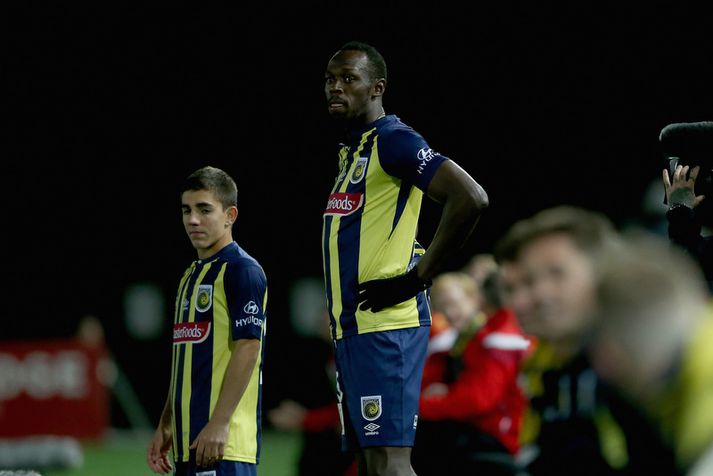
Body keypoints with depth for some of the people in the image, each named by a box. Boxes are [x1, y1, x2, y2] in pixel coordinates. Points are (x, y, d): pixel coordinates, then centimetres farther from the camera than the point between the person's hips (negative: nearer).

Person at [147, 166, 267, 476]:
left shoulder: (243, 270, -7)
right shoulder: (191, 276, 21)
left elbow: (248, 347, -15)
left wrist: (220, 423, -20)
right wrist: (165, 427, 21)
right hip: (188, 442, 9)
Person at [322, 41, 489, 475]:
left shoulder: (393, 140, -10)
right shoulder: (352, 150, 20)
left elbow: (470, 198, -22)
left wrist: (417, 278, -17)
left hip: (385, 327, -10)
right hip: (352, 326, 10)